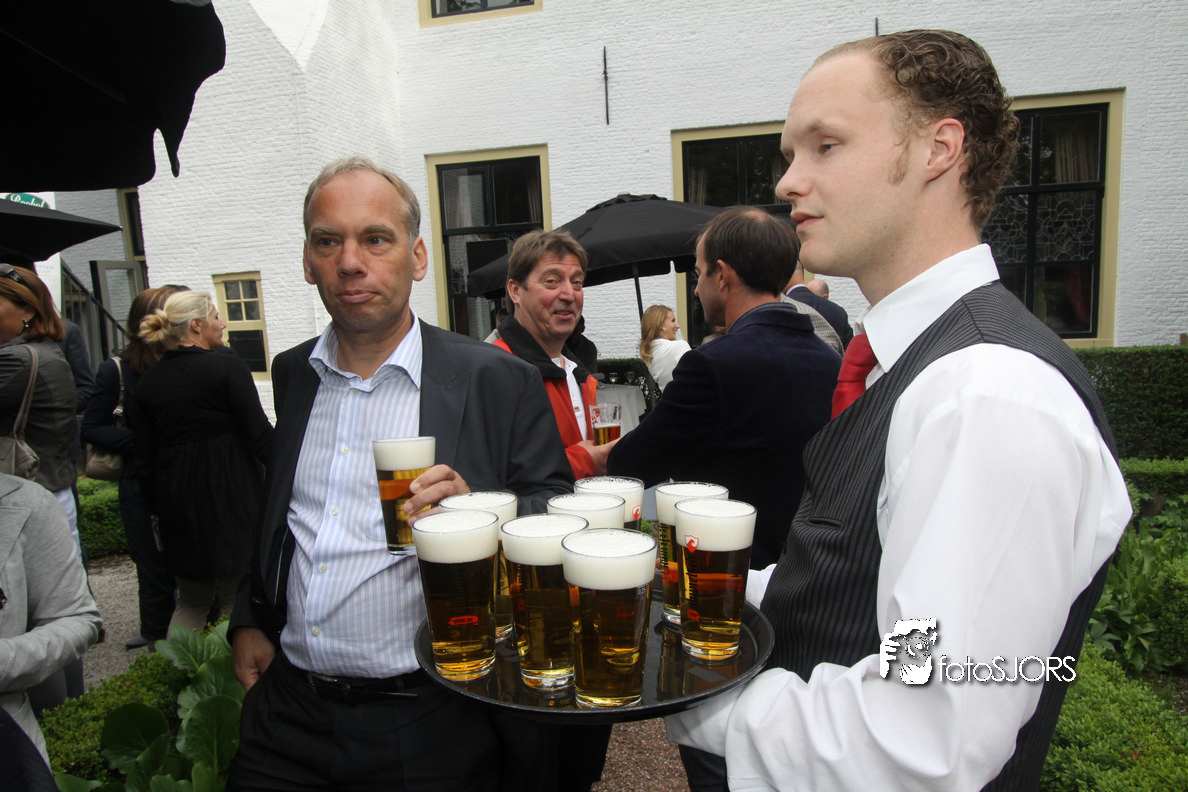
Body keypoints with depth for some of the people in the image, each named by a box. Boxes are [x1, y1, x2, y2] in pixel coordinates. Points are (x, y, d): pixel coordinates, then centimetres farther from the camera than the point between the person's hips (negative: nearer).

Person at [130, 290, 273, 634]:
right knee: (238, 599, 5)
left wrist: (156, 510, 18)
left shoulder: (148, 380, 7)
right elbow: (260, 435, -13)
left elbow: (144, 460, 9)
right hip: (232, 497, -5)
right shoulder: (226, 365, -10)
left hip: (177, 502, 6)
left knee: (192, 600, 19)